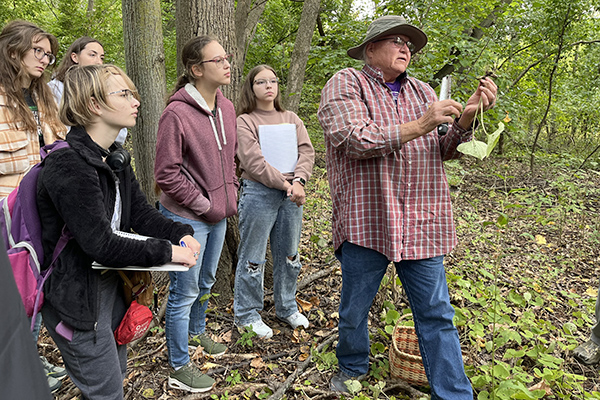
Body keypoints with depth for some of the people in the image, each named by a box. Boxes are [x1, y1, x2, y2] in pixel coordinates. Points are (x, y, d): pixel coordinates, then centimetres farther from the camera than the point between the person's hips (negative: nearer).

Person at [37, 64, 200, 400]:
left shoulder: (116, 158, 5)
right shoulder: (68, 165, -25)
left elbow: (140, 212, 5)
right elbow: (100, 243, -29)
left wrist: (181, 234, -13)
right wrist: (167, 251, -23)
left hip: (112, 282, 9)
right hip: (77, 294, -9)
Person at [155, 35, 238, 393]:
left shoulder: (226, 108, 5)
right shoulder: (177, 114, -19)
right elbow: (166, 174, -17)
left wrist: (230, 194, 9)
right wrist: (205, 205, -15)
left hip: (219, 213, 8)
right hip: (187, 218, -8)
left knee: (206, 281, 24)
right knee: (185, 291, 4)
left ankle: (197, 332, 49)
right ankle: (180, 368, 20)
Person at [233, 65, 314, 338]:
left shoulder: (291, 119, 14)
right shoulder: (245, 121, -2)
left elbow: (306, 151, 3)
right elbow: (254, 162, -13)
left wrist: (298, 180, -14)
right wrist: (285, 184, -16)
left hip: (292, 194, 5)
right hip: (259, 193, -5)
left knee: (289, 254, 14)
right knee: (253, 257, 2)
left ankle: (287, 308, 31)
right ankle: (247, 314, 17)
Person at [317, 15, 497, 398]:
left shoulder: (422, 91, 17)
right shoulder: (345, 84, 1)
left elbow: (443, 151, 10)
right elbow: (354, 140, -16)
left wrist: (466, 117, -9)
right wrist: (419, 126, -17)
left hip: (422, 223, 4)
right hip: (366, 220, -3)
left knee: (437, 314, 5)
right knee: (354, 310, 13)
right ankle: (352, 367, 39)